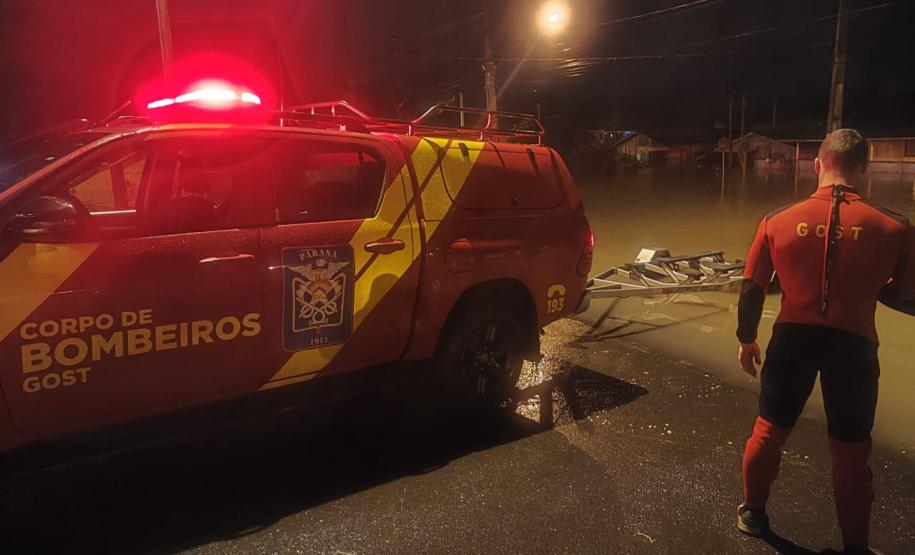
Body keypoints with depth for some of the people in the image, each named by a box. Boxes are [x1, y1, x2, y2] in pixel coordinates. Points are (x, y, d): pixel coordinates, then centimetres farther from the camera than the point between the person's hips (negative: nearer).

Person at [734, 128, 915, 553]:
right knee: (850, 448, 15)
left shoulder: (778, 221, -6)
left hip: (794, 337, 1)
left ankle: (752, 512, 37)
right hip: (853, 343, -1)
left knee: (769, 429, 19)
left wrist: (747, 340, 12)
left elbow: (752, 290, -2)